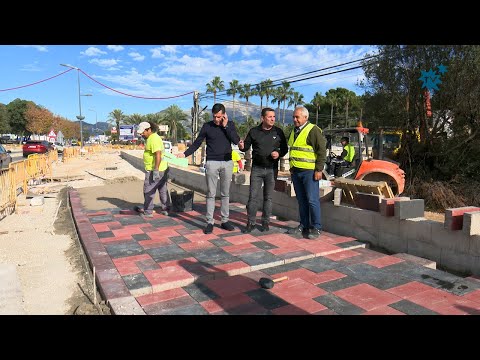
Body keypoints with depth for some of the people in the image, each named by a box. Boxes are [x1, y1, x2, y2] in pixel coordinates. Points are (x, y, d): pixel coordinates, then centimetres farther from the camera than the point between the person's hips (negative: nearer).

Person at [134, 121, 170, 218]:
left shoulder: (154, 139, -18)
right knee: (163, 189, 15)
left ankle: (147, 212, 8)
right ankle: (165, 209, 24)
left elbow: (158, 154, -27)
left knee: (148, 191, 0)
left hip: (154, 170, -11)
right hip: (163, 169, 11)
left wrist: (156, 170, -28)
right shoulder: (151, 138, 16)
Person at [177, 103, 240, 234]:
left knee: (225, 193, 8)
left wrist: (225, 126, -9)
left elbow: (236, 141, -7)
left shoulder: (230, 125, 6)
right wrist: (185, 153, -10)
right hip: (212, 163, -1)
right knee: (211, 194, 1)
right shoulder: (207, 126, 2)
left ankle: (225, 220, 17)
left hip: (227, 163, 2)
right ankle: (210, 222, 6)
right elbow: (197, 143, 3)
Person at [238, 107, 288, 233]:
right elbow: (247, 146, 7)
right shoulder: (253, 131, 2)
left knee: (268, 198, 7)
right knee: (252, 197, -2)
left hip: (272, 169, 0)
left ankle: (265, 222, 19)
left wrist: (279, 154, -12)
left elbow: (285, 148, 9)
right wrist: (242, 147, -16)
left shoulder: (278, 132, 3)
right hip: (256, 168, 0)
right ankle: (251, 222, 9)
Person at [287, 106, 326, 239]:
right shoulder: (294, 131, 16)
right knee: (301, 200, 12)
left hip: (309, 171, -8)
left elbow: (322, 151, -11)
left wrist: (319, 169, -15)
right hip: (296, 171, 8)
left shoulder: (313, 130, -8)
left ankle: (316, 228, 6)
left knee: (312, 200, -4)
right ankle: (304, 225, 21)